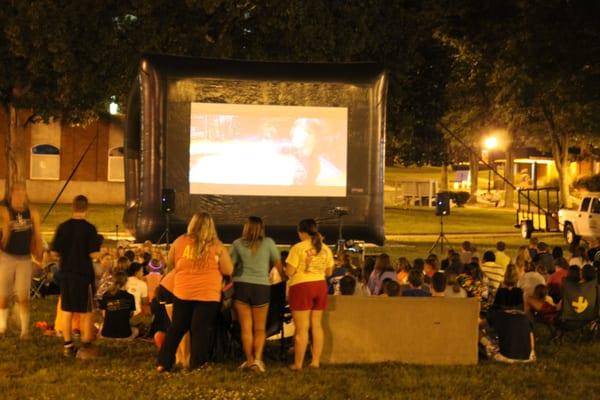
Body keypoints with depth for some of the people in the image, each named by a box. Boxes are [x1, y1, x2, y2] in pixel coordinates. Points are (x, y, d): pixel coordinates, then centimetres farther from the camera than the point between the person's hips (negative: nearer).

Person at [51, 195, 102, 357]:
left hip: (66, 273, 4)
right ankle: (86, 347, 5)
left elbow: (55, 251, 2)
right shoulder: (89, 228, -12)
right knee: (87, 312, 5)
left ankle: (68, 345, 16)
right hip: (84, 274, -4)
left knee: (67, 311, 12)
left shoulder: (63, 227, 0)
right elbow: (94, 254, -17)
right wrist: (98, 243, 2)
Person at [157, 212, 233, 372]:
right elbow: (228, 271, -2)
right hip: (208, 295, -2)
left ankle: (164, 363, 17)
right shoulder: (216, 246, -5)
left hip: (182, 293, 2)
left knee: (176, 328, 14)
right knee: (201, 331, 3)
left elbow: (170, 262, 16)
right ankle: (196, 367, 3)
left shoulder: (180, 241, 1)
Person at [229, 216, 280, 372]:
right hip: (261, 287, 0)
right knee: (260, 328, 9)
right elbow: (278, 264, 2)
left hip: (241, 286, 0)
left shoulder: (238, 244, 1)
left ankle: (249, 360, 9)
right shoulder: (268, 243, 0)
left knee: (246, 328, 8)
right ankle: (258, 357, -8)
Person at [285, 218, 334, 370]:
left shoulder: (298, 248, -10)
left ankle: (298, 364, 0)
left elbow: (289, 272, -12)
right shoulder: (325, 249, 7)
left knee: (301, 328, -3)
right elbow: (328, 272, 14)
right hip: (320, 286, 6)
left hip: (301, 287, -6)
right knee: (317, 325, 11)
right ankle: (316, 361, 12)